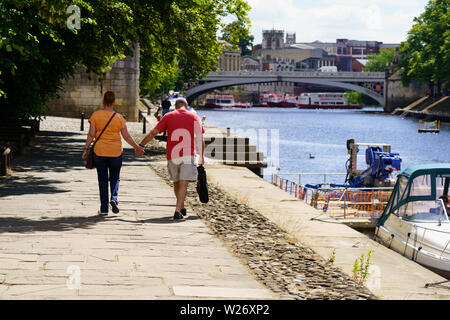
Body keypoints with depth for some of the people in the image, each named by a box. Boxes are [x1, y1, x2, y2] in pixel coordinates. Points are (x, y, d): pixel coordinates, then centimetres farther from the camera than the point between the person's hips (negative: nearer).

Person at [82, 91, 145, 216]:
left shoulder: (96, 115, -5)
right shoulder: (119, 117, -3)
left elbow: (91, 134, -7)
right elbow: (126, 136, -1)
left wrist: (86, 149, 1)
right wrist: (137, 147, 11)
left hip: (99, 152, 0)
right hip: (116, 153, 0)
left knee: (103, 180, 8)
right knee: (115, 178, 16)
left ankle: (104, 208, 9)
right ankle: (114, 198, -9)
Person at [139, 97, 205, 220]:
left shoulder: (168, 117, 5)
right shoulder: (194, 117, 5)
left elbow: (153, 132, 0)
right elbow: (200, 139, 4)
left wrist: (141, 145, 5)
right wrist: (201, 157, 12)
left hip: (172, 156, 2)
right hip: (188, 155, -2)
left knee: (176, 182, 18)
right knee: (183, 183, -7)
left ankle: (182, 208, 30)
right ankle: (178, 211, -20)